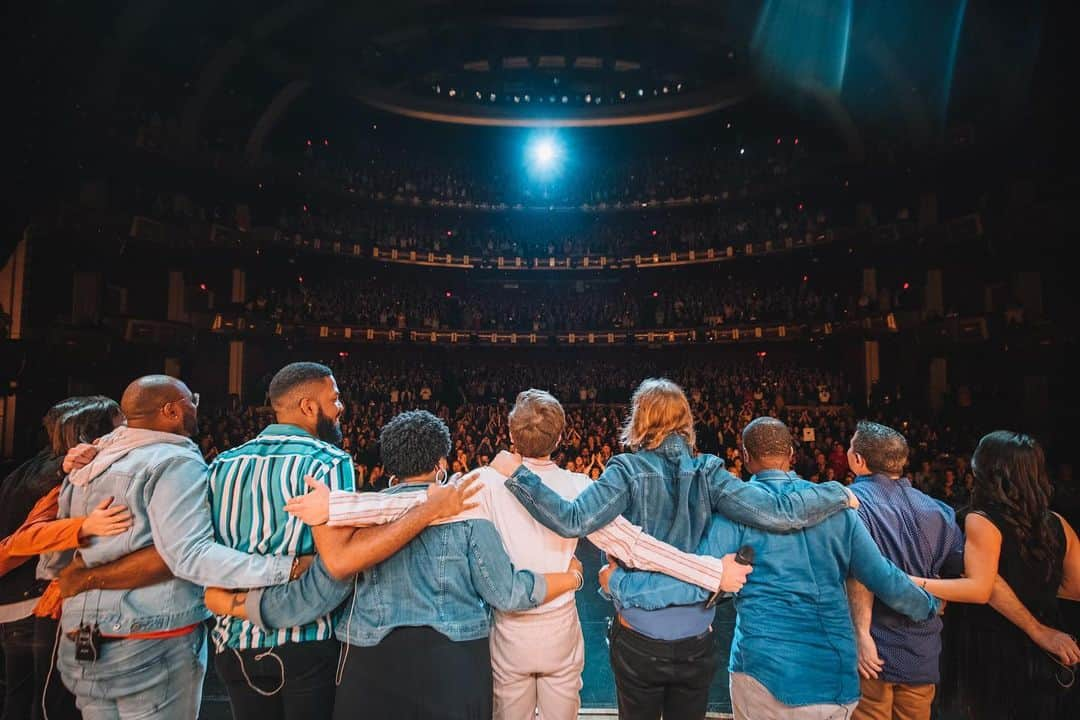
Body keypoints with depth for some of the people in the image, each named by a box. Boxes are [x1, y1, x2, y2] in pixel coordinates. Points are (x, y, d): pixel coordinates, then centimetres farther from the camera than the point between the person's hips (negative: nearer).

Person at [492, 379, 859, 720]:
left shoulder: (628, 470, -15)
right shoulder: (707, 473, -9)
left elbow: (572, 521, -26)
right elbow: (779, 514, -14)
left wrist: (516, 473, -18)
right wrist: (840, 494, 2)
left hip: (637, 639, -1)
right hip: (696, 639, 2)